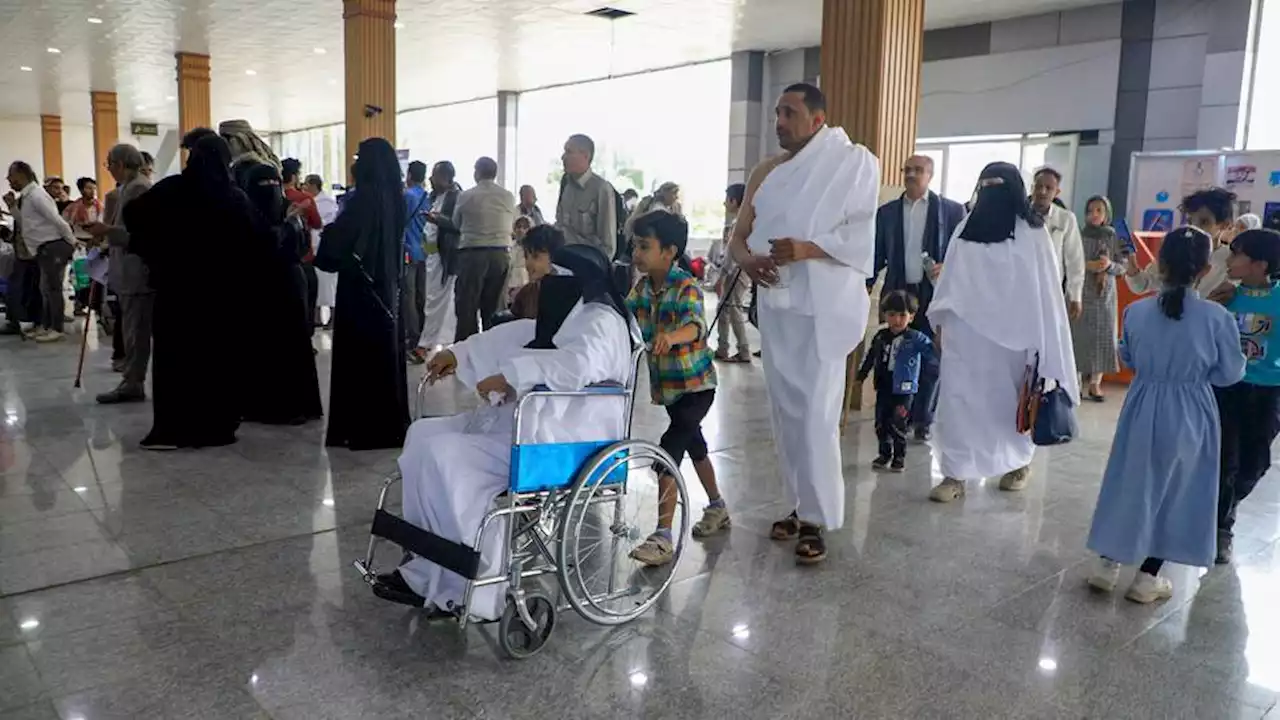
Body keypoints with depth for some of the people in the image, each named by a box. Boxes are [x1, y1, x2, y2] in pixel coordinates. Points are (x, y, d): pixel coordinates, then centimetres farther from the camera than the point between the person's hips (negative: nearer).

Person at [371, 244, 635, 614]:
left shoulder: (600, 322, -14)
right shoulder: (566, 317, 16)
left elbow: (580, 364, -34)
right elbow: (518, 336, 27)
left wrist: (511, 375, -30)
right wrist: (459, 353, 21)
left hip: (555, 444, -11)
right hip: (522, 425, 11)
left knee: (442, 457, -19)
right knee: (424, 434, 8)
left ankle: (470, 583, -8)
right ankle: (428, 564, 6)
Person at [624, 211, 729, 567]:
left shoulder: (687, 288, -23)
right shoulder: (643, 287, -1)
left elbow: (694, 326, -41)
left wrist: (671, 337, -61)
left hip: (695, 383, -8)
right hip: (665, 383, 8)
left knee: (669, 449, -18)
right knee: (693, 443, 22)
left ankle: (663, 537, -16)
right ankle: (717, 508, 42)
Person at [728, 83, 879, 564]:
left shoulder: (854, 162, -1)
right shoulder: (766, 172, 16)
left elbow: (863, 234, -8)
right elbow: (739, 234, 13)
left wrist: (807, 248, -24)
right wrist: (747, 260, -10)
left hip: (823, 307, -6)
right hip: (775, 303, 6)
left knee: (816, 416, -9)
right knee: (785, 411, 9)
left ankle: (817, 519, 2)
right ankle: (800, 505, 22)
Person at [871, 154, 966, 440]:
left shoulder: (952, 210, 3)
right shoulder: (887, 212, 11)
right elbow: (877, 254, 11)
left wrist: (947, 267, -15)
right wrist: (866, 284, 0)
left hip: (934, 294, -2)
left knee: (930, 359, 2)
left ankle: (924, 419, 12)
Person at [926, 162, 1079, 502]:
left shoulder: (1031, 232, -4)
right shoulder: (966, 228, 8)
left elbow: (1045, 287, -5)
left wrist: (1040, 340, -7)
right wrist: (941, 319, 6)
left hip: (1011, 333, -3)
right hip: (966, 331, 3)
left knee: (1012, 400, 13)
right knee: (957, 399, -5)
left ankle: (1020, 463, 35)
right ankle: (955, 475, -2)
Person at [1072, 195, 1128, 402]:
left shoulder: (1115, 238, 4)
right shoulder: (1079, 236, -1)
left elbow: (1123, 267, 3)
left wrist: (1110, 265, -16)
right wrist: (1087, 265, -20)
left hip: (1105, 294, 2)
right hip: (1081, 293, -2)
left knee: (1102, 336, 2)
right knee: (1079, 335, -4)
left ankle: (1095, 384, 8)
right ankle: (1076, 381, 4)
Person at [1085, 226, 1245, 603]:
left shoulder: (1136, 311, -9)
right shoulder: (1216, 317, -15)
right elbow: (1230, 373, -5)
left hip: (1144, 408, 2)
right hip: (1190, 415, -1)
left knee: (1129, 484, 14)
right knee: (1175, 492, 12)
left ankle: (1107, 564, 21)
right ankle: (1147, 576, 18)